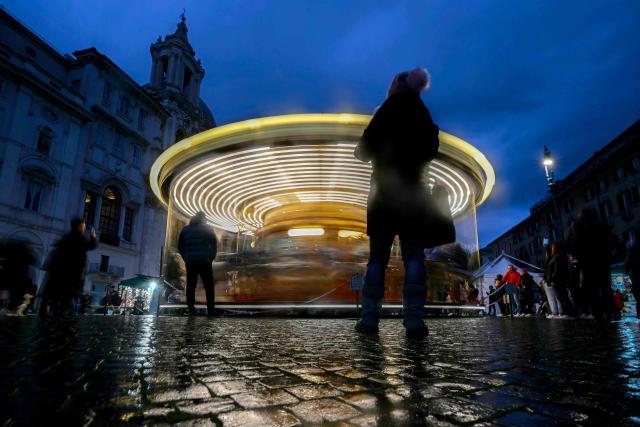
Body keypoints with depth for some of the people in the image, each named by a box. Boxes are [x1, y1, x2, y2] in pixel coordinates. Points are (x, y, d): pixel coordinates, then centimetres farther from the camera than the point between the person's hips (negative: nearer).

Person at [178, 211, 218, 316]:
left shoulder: (185, 230, 13)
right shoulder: (208, 229, 4)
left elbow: (180, 247, 11)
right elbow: (214, 245, -4)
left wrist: (186, 259, 15)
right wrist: (211, 258, 4)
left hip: (190, 263, 3)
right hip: (204, 262, -3)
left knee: (190, 287, 6)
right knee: (209, 287, -2)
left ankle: (191, 310, 4)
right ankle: (211, 311, -7)